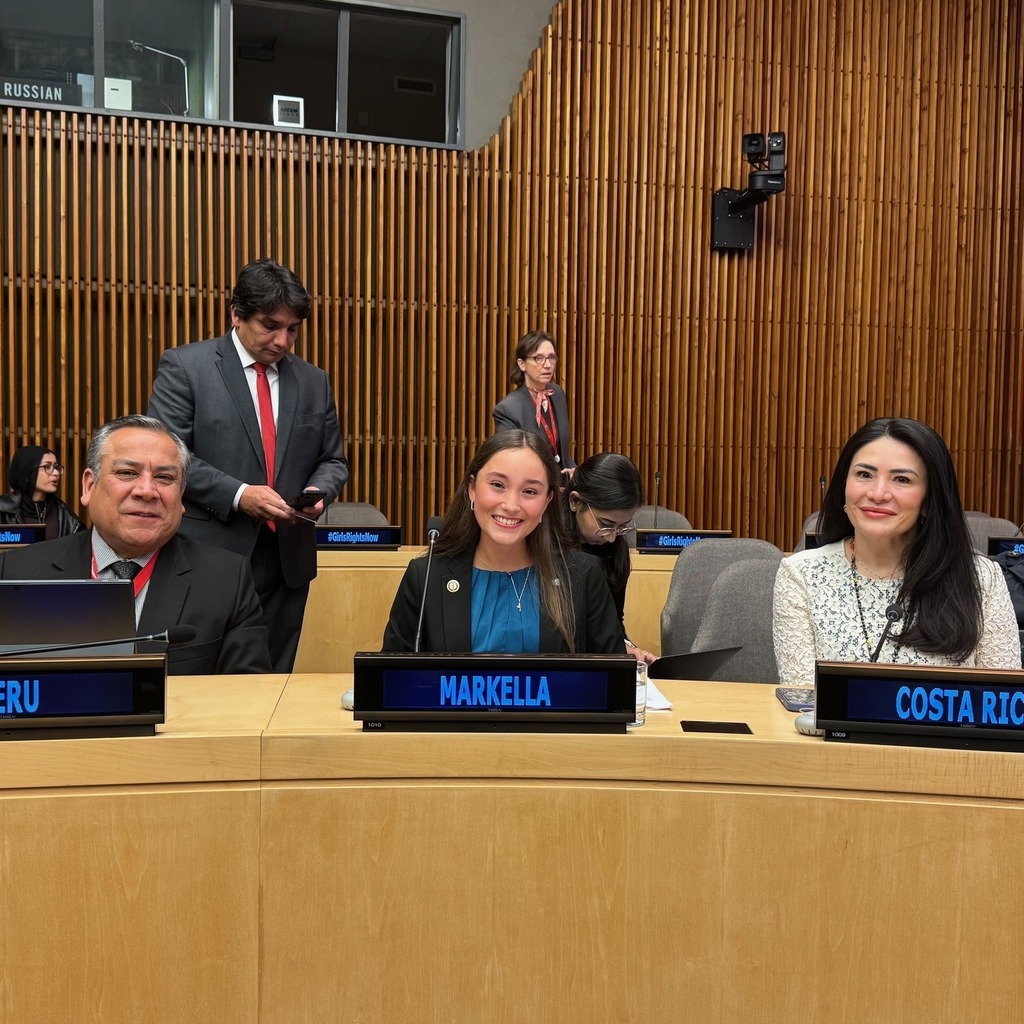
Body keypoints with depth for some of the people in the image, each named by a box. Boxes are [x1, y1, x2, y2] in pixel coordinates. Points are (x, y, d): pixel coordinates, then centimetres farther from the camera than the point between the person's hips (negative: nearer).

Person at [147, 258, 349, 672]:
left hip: (288, 560, 4)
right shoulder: (184, 367, -2)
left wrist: (318, 491, -5)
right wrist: (237, 495, -18)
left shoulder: (313, 381, 12)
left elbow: (333, 460, 17)